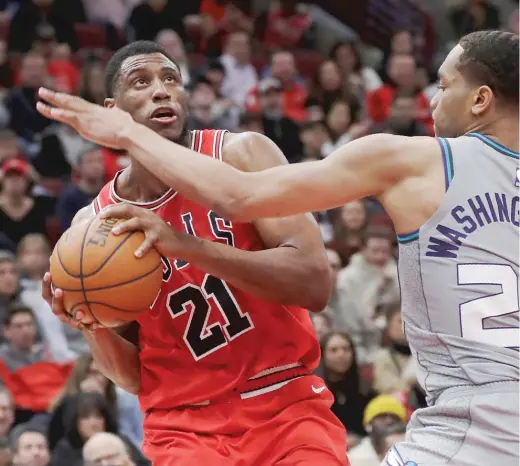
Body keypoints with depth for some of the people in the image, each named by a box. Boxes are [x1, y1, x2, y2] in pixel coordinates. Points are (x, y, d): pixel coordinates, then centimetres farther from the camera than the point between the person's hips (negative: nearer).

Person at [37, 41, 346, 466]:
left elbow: (315, 284, -18)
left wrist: (185, 245, -26)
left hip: (286, 407, -1)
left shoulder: (240, 155, -6)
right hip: (185, 426, 1)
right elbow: (134, 376, 9)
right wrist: (93, 327, -12)